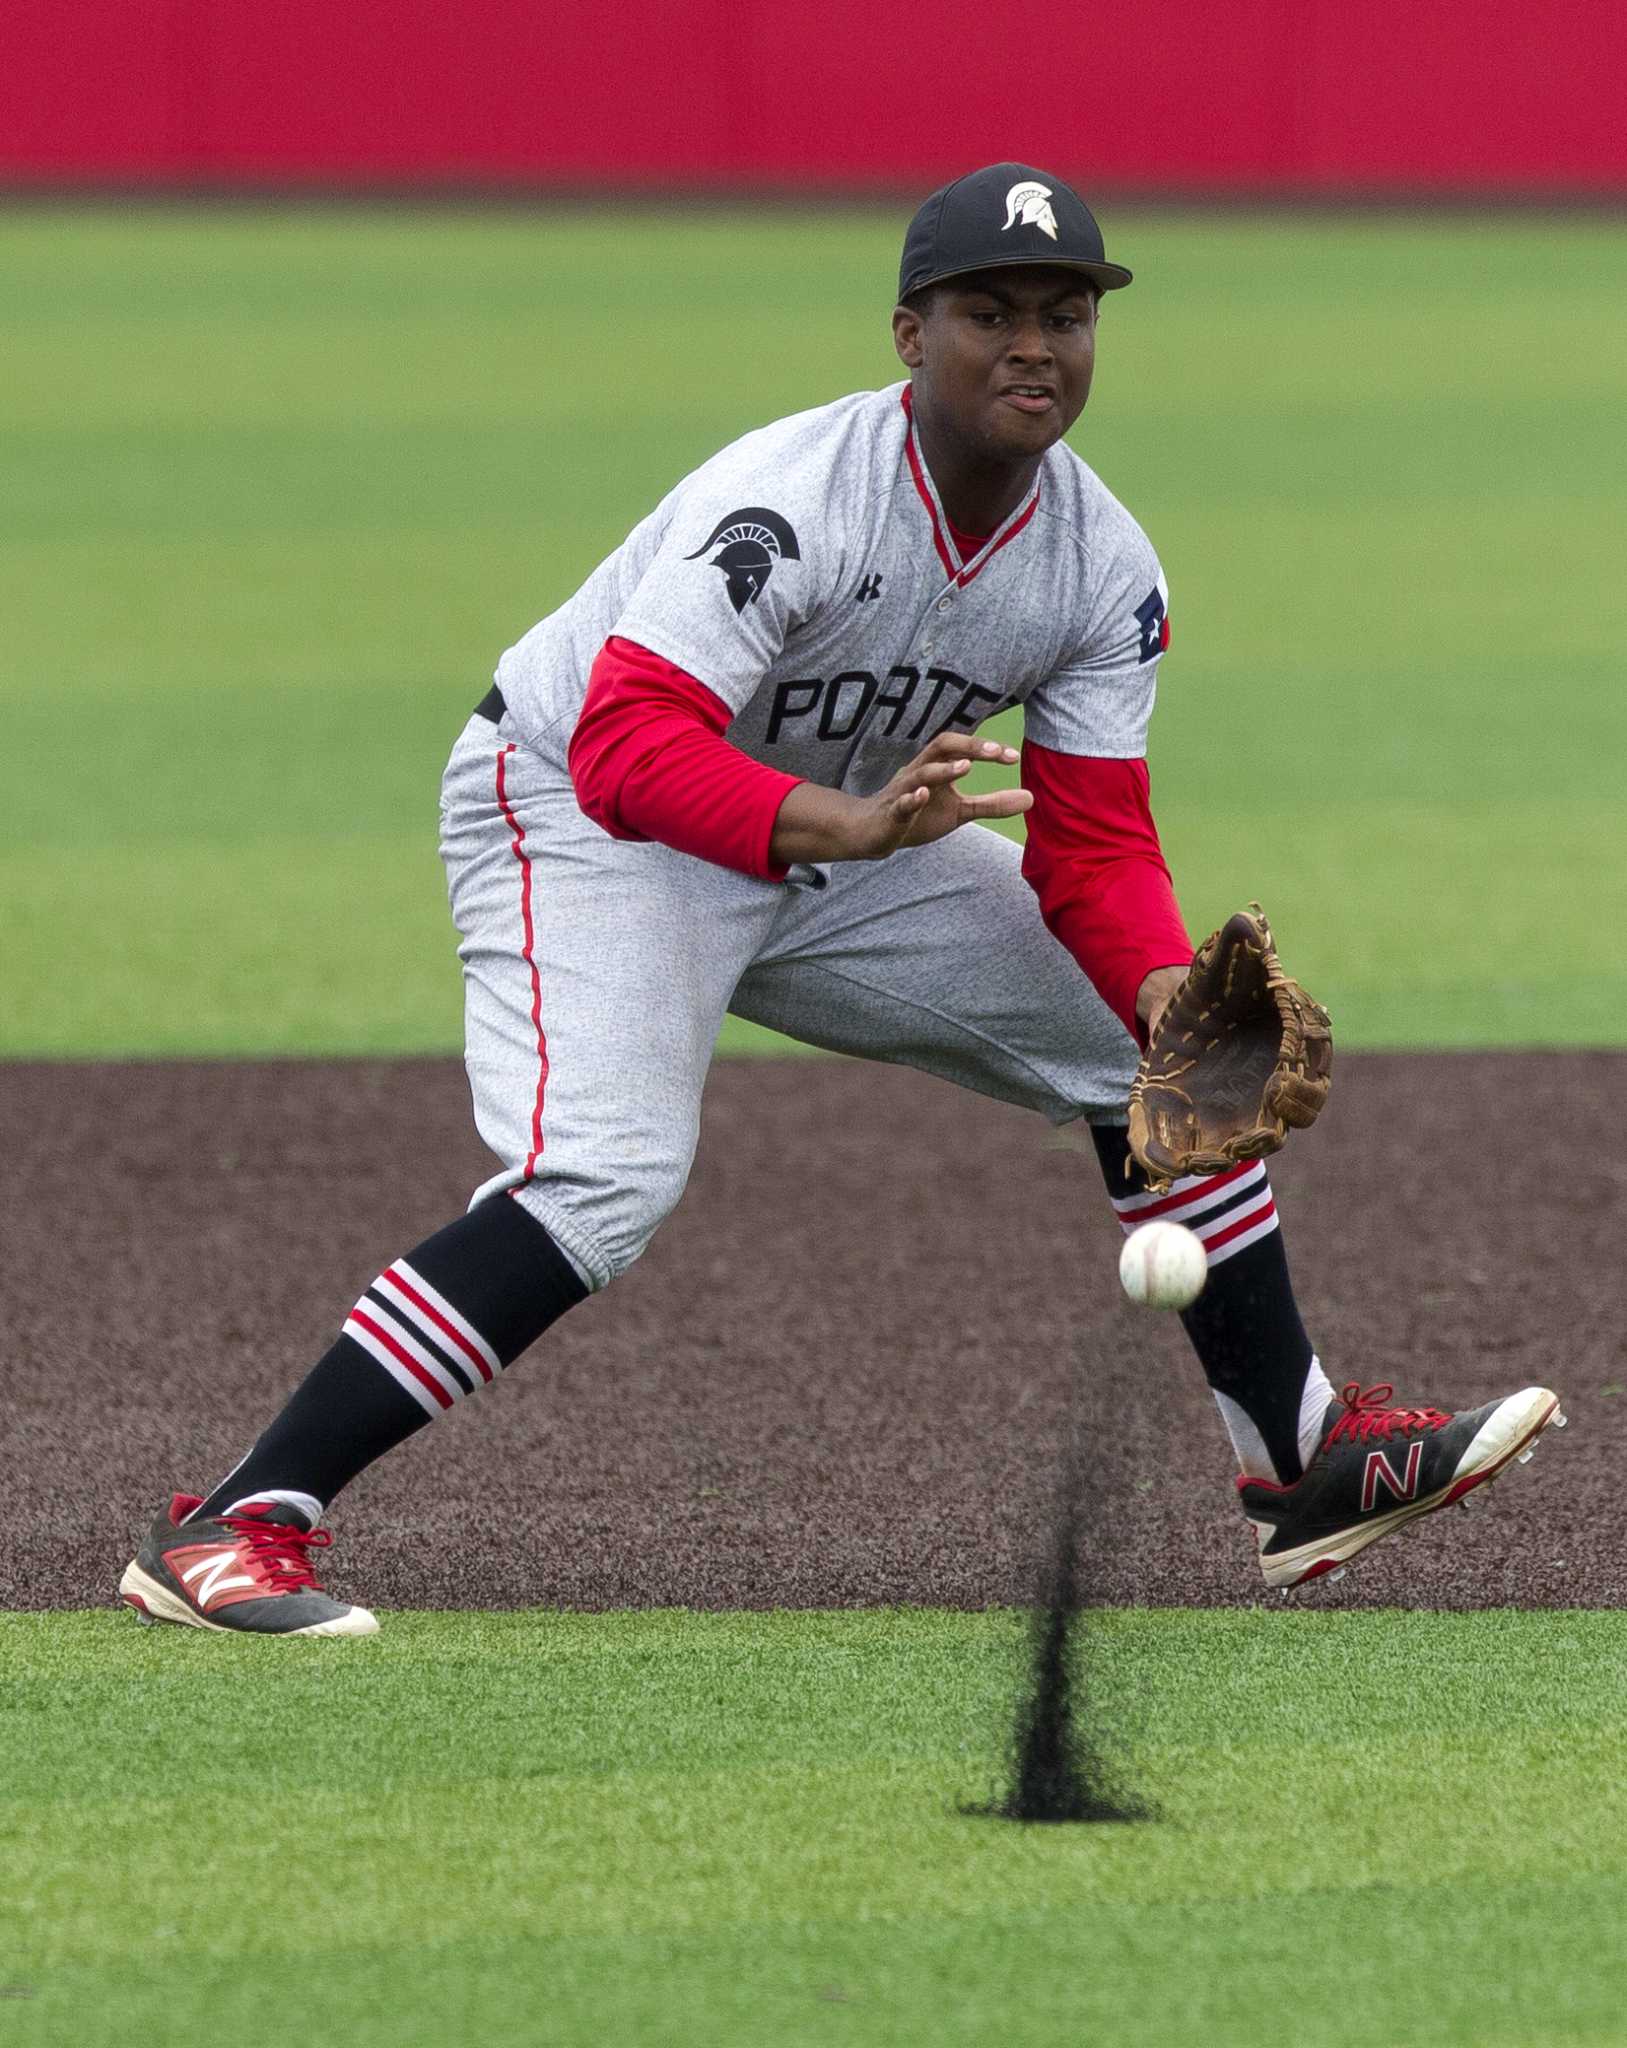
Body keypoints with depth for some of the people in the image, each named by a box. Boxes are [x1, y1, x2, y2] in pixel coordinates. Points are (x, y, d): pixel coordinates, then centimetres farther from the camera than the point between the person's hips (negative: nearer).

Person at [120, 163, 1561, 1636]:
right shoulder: (789, 502, -31)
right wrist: (852, 825, -56)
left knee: (1160, 1043, 5)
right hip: (576, 811, -8)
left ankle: (1308, 1463, 19)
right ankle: (232, 1531, -33)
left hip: (841, 836, 8)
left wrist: (1174, 999, -28)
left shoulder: (1106, 570, -9)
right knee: (608, 1176, -31)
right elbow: (626, 744, -41)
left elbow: (1092, 847, -8)